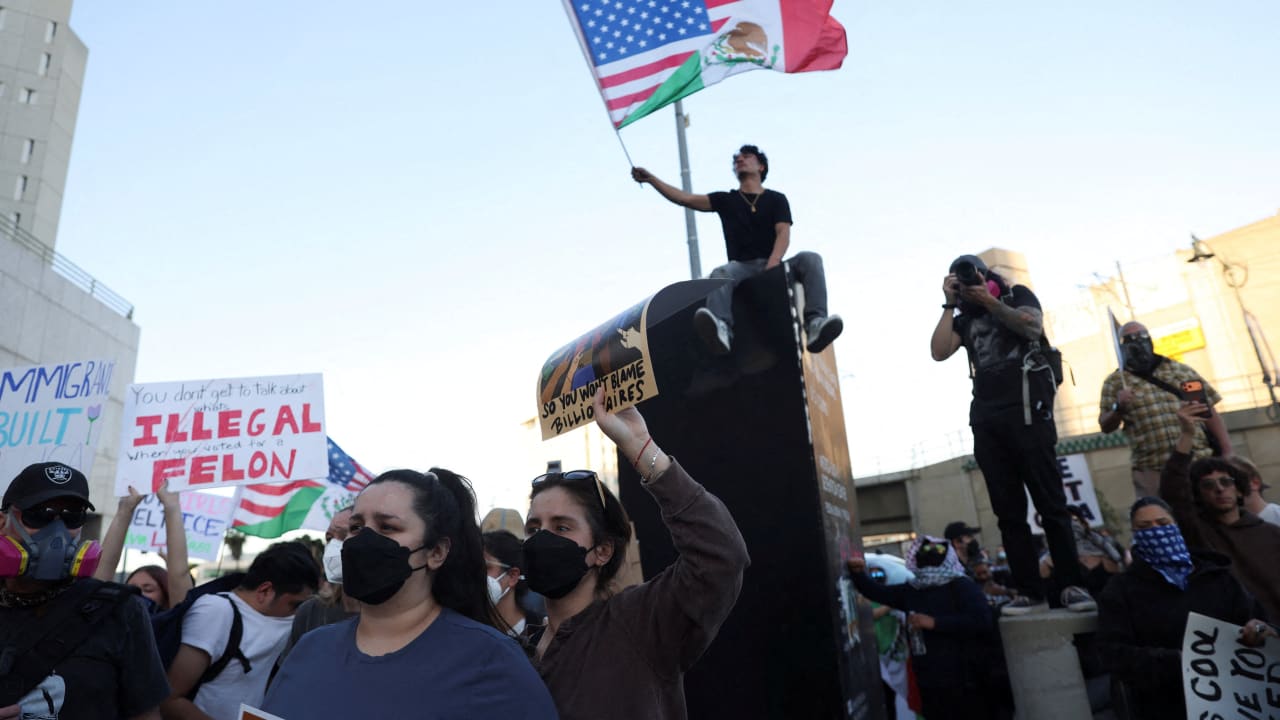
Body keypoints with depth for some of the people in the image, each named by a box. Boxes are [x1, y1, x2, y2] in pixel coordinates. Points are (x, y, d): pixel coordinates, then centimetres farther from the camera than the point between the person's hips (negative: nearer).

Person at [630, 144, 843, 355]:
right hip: (742, 267, 0)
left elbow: (783, 234, -1)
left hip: (773, 267, 1)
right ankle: (721, 329, -64)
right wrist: (650, 178, 0)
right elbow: (685, 198, 9)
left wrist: (773, 263, -22)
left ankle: (815, 324, -48)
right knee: (720, 273, -34)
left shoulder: (776, 199, 16)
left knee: (809, 259, -27)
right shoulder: (726, 200, 19)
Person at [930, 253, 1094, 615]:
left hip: (1026, 409, -3)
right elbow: (938, 352, 2)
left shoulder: (1017, 295, 13)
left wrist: (991, 301, -8)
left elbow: (1032, 327, -8)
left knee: (1050, 502, -4)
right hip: (986, 419, 4)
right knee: (1008, 511, 1)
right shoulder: (964, 320, 19)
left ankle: (1072, 585, 2)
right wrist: (950, 304, 4)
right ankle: (1029, 590, 4)